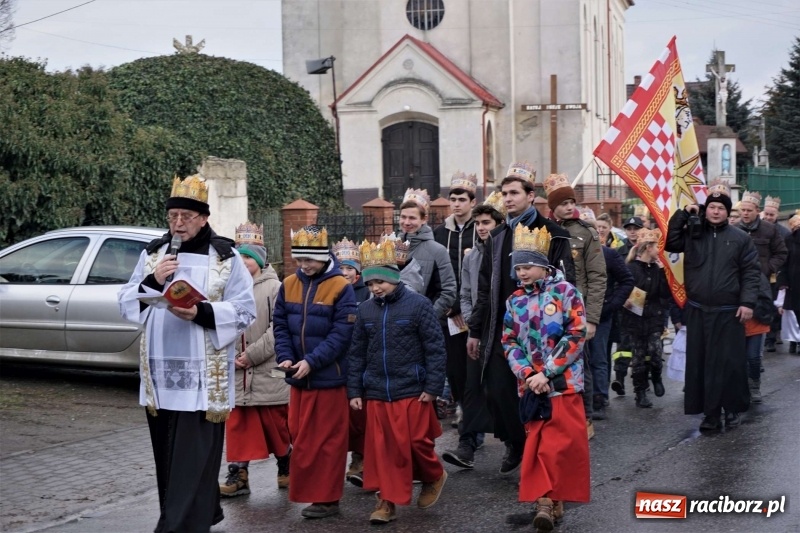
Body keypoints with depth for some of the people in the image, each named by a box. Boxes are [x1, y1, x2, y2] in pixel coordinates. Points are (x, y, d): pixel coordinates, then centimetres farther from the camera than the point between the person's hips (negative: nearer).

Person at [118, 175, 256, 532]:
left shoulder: (226, 258, -1)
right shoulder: (152, 254, 11)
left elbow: (244, 311, -5)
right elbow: (126, 304, 9)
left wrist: (201, 313, -20)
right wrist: (152, 282, -9)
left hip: (202, 376, -5)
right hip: (160, 373, 5)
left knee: (193, 457, -8)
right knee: (167, 454, 11)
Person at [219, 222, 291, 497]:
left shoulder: (274, 288, -7)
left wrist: (252, 355, -14)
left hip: (268, 371, -4)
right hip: (236, 372, 4)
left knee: (276, 424, 7)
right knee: (236, 424, 6)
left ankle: (286, 467, 27)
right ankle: (238, 475, 12)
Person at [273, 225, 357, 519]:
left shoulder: (341, 287, -9)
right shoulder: (288, 285, 6)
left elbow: (341, 334, -14)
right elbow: (281, 326, 7)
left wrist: (311, 361, -20)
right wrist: (285, 357, -10)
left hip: (329, 376, -5)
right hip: (298, 377, 5)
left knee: (328, 439, 3)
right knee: (301, 438, 12)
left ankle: (327, 497, 11)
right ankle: (308, 492, 24)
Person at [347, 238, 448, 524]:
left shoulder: (418, 304, -7)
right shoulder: (365, 309, 6)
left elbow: (435, 348, -6)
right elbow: (356, 353, 12)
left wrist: (433, 386, -10)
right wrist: (354, 391, 7)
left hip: (412, 391, -4)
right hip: (376, 393, 4)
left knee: (415, 443, 0)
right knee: (381, 449, 5)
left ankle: (434, 477, 29)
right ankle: (387, 500, 16)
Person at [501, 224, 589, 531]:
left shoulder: (565, 291, -5)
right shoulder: (515, 301, 8)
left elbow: (576, 336, -11)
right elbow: (509, 343, 7)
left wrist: (546, 373, -15)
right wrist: (528, 374, -10)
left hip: (563, 381, -4)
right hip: (530, 383, 4)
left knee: (564, 442, -2)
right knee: (538, 442, 5)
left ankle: (549, 497, 7)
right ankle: (545, 500, 8)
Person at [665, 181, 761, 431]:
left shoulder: (740, 238, 1)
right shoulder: (692, 234, 7)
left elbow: (751, 272, -1)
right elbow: (669, 243, -3)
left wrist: (747, 302, -10)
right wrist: (682, 214, -4)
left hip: (728, 312, -2)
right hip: (697, 312, 2)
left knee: (731, 362, 2)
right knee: (701, 362, 3)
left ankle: (732, 408, 17)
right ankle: (711, 412, 10)